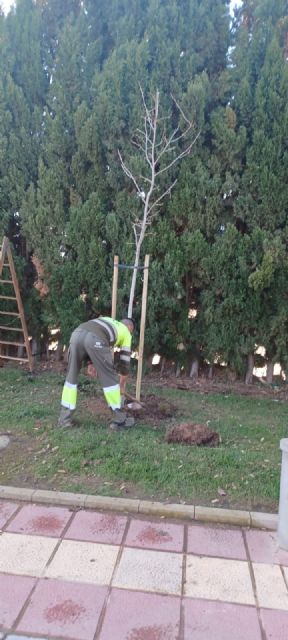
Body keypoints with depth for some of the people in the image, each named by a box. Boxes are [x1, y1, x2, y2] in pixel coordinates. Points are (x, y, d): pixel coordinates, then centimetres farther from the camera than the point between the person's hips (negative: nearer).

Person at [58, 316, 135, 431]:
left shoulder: (107, 322, 44)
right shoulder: (126, 333, 30)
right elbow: (124, 361, 31)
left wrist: (92, 363, 42)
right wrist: (122, 385, 42)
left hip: (77, 333, 5)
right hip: (94, 339, -5)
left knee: (71, 376, 19)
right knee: (110, 377, 11)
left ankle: (65, 418, 23)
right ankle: (119, 420, 19)